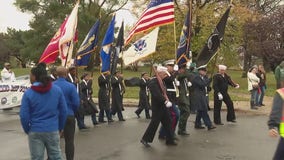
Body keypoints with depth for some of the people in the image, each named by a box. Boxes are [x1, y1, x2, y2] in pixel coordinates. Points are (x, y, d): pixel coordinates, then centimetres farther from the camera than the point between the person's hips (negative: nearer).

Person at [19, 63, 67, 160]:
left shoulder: (28, 93, -9)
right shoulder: (57, 90, -3)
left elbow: (24, 116, -9)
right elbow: (63, 111, 0)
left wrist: (27, 130, 7)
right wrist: (60, 128, 12)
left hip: (35, 132, -1)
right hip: (53, 130, 2)